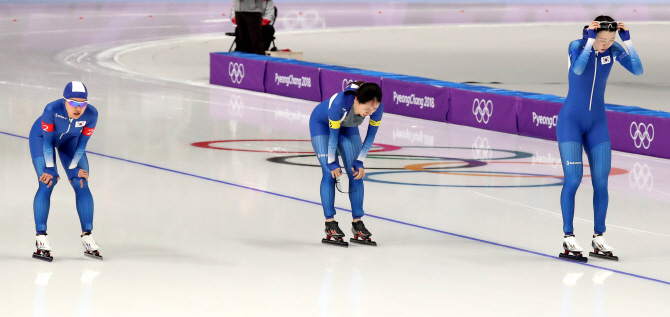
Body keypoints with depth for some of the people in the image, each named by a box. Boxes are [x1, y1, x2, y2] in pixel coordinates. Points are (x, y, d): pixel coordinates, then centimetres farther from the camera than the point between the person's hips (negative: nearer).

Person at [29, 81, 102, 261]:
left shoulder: (91, 114, -29)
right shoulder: (52, 109, -38)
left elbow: (82, 144, -16)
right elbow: (47, 141, -27)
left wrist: (73, 168, -18)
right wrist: (49, 169, -26)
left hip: (70, 140, 3)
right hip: (41, 137, -3)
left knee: (81, 184, -6)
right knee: (48, 183, -17)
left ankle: (87, 236, 1)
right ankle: (41, 237, -15)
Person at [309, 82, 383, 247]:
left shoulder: (377, 108, -32)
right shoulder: (339, 103, -43)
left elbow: (371, 135, -15)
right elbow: (333, 136, -30)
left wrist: (360, 161, -13)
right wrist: (332, 162, -20)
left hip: (348, 127, 4)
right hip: (321, 123, -4)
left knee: (356, 173, -3)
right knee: (329, 172, -13)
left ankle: (357, 223, 2)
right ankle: (330, 224, -11)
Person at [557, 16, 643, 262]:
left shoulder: (613, 50, -4)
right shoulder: (578, 45, -15)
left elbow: (637, 70, -16)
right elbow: (578, 69, -36)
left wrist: (627, 41, -21)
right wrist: (590, 41, -36)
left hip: (597, 123, 4)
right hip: (571, 120, -4)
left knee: (601, 181, 2)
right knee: (573, 179, -10)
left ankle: (598, 238, 10)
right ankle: (568, 238, -3)